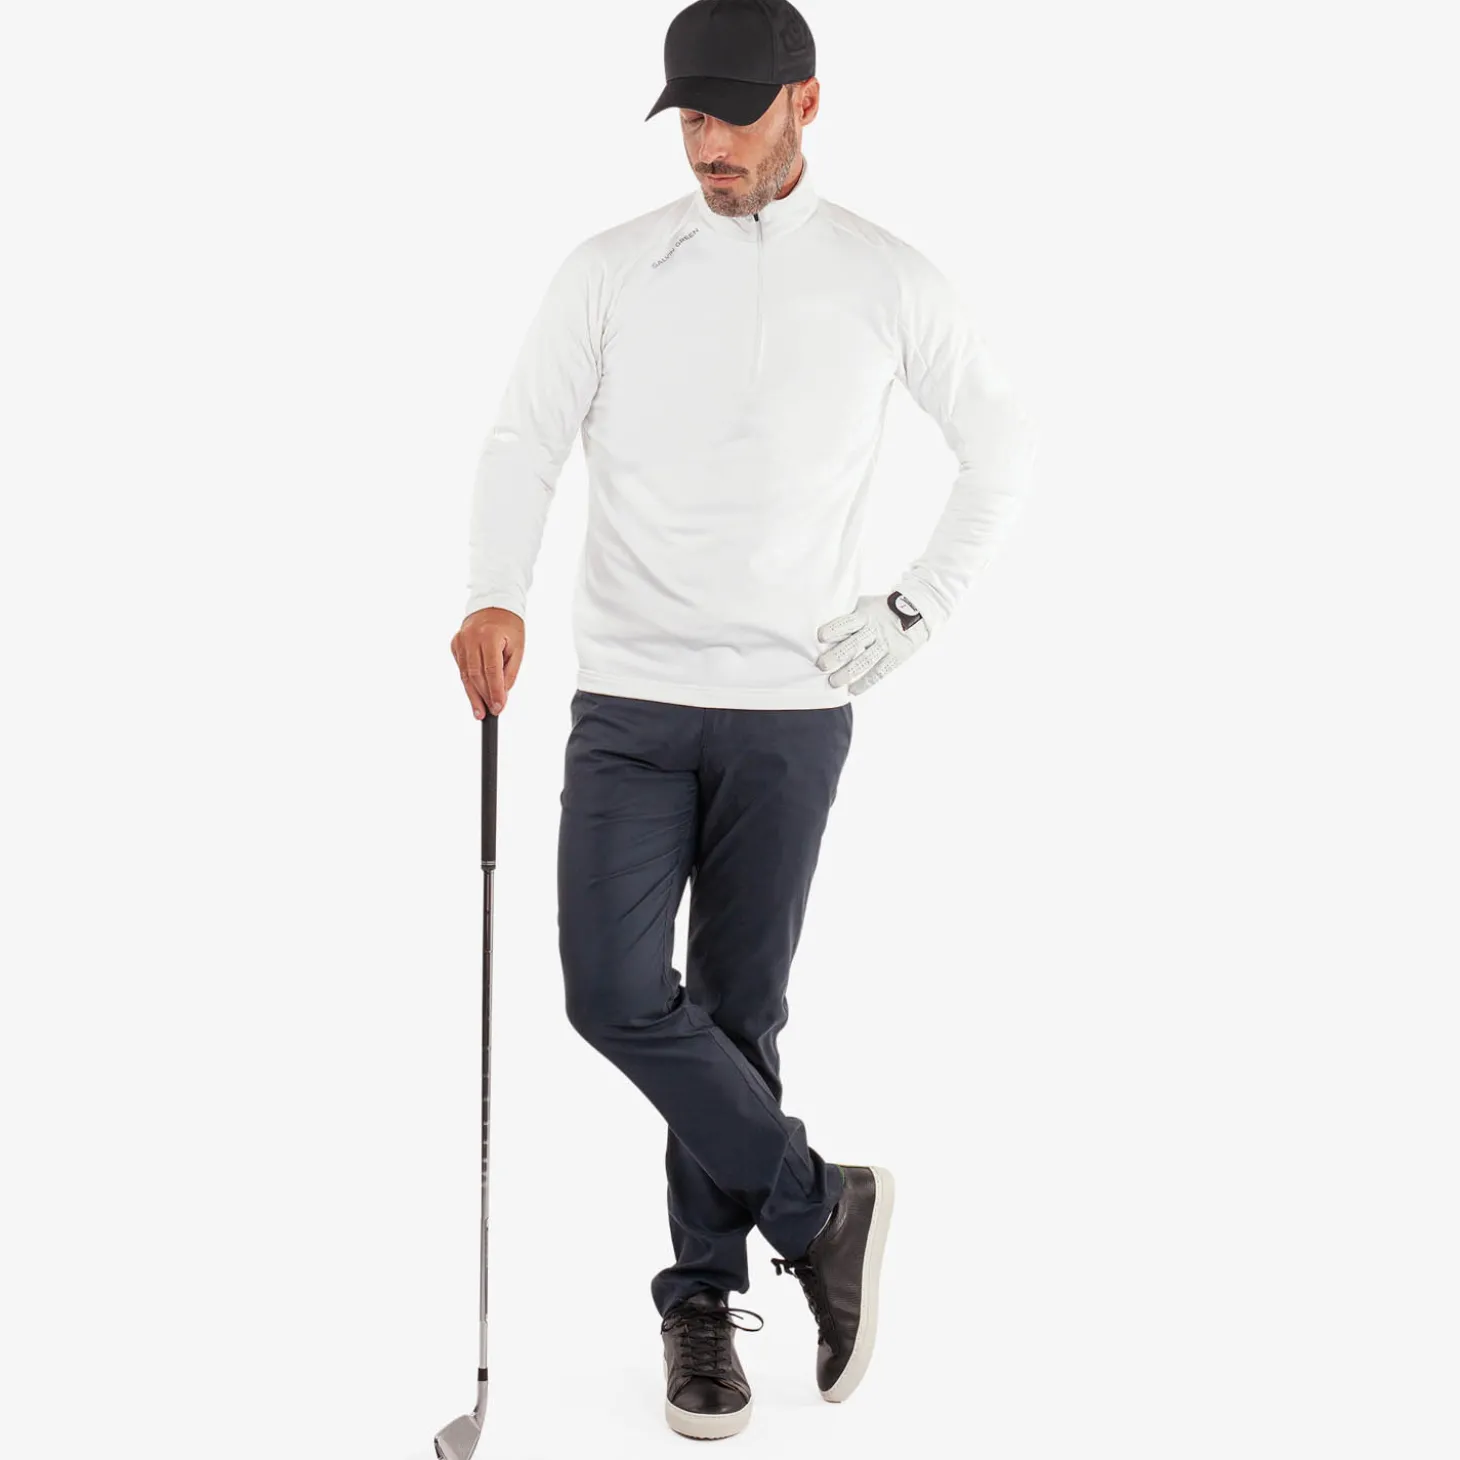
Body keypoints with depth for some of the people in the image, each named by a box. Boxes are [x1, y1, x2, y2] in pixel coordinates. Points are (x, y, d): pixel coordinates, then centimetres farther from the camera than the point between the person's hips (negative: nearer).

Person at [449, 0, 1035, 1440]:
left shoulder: (888, 281, 3)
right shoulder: (610, 271, 2)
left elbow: (1002, 445, 13)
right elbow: (524, 439, -1)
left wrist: (917, 607, 5)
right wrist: (494, 596, -19)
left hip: (792, 709, 0)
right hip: (630, 699, 1)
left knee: (738, 1008, 5)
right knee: (614, 992, -10)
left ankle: (704, 1298, 22)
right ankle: (819, 1210, 8)